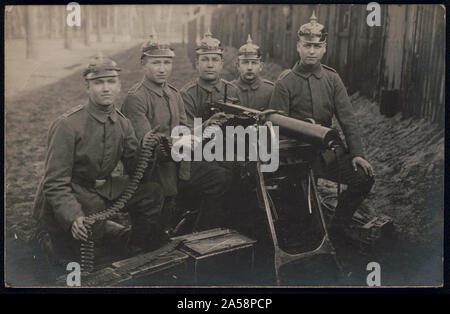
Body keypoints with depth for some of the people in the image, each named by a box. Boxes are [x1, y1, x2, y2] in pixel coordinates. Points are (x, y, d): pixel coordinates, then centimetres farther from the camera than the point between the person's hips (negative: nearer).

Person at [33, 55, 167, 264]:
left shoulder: (122, 123, -4)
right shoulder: (67, 125, -22)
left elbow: (136, 169, -1)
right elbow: (55, 183, -23)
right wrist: (74, 217, -37)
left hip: (102, 188, 5)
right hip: (68, 196, -5)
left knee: (151, 192, -12)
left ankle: (137, 243, 11)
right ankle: (48, 235, 16)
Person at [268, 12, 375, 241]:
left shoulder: (332, 79, 7)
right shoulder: (285, 82, -4)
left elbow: (347, 118, 2)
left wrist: (357, 153, -7)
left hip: (326, 152, 4)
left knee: (364, 176, -10)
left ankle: (336, 231, 6)